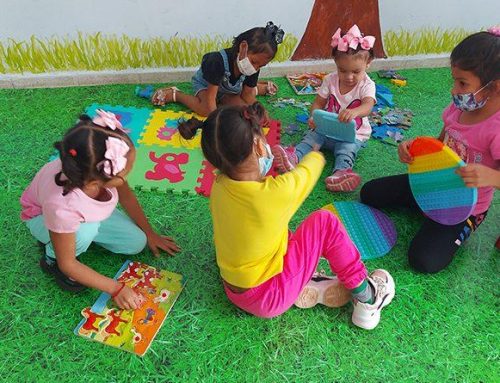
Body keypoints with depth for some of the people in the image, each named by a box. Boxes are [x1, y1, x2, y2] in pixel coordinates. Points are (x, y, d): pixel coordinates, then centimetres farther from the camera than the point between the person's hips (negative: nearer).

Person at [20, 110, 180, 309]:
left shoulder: (103, 168, -34)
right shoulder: (62, 205, -44)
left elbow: (127, 197, -10)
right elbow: (67, 263, -27)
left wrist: (149, 234, 2)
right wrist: (115, 288, -25)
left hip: (87, 210, 5)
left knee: (136, 243, -4)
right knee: (86, 230, -37)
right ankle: (51, 258, -2)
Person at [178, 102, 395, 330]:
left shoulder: (219, 186, -13)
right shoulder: (277, 192, -29)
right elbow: (307, 170, -5)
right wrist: (316, 155, 16)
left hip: (235, 291, 7)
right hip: (270, 300, -6)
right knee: (325, 222, -3)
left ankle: (304, 286, 11)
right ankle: (366, 298, 11)